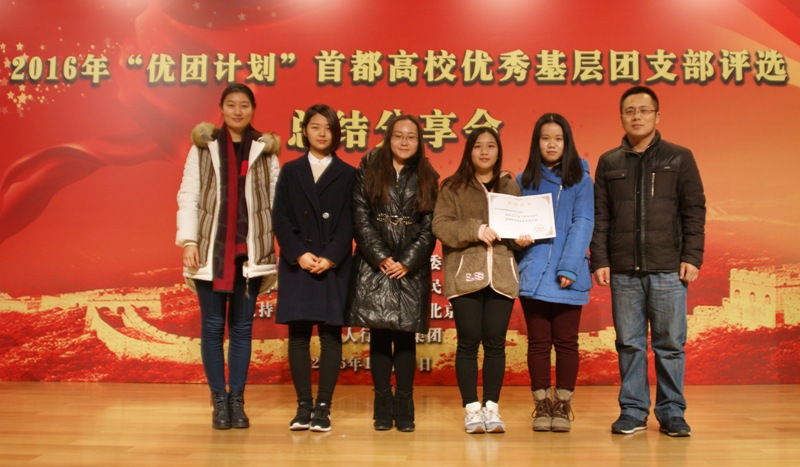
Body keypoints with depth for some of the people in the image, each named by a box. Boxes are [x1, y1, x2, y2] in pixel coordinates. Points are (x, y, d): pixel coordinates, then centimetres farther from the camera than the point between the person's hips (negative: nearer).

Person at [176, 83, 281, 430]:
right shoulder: (203, 147, 6)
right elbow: (188, 195, 2)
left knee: (242, 327, 6)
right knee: (212, 326, 4)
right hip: (211, 248, 0)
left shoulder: (265, 151, 8)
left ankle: (237, 399, 15)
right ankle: (219, 400, 14)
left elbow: (277, 201, 3)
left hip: (250, 250, 1)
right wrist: (188, 241, -8)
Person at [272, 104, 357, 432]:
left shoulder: (348, 175, 8)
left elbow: (349, 223, 0)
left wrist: (330, 257, -14)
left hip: (334, 265, -1)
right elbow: (280, 218, 3)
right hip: (297, 264, 1)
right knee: (298, 334, 1)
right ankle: (303, 405, 10)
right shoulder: (290, 171, 12)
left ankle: (323, 406, 5)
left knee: (330, 334, -1)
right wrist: (299, 254, -11)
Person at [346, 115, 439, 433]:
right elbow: (360, 218, 0)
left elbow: (429, 227, 5)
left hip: (412, 269, 1)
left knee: (406, 336, 0)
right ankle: (383, 406, 8)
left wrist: (406, 263, -7)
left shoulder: (427, 178, 10)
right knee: (379, 335, -1)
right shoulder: (368, 171, 7)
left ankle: (404, 407, 8)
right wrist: (381, 258, -8)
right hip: (374, 265, 0)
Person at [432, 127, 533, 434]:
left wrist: (522, 237, -4)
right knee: (468, 342, -1)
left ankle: (491, 407, 12)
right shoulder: (453, 187, 8)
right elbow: (440, 225, -2)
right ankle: (471, 408, 10)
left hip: (501, 275, 2)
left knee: (495, 342, 1)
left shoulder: (510, 186, 17)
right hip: (464, 274, -2)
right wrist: (475, 229, -14)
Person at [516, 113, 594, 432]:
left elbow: (583, 224, -5)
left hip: (569, 276, -1)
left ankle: (562, 407, 15)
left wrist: (568, 268, -14)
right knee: (538, 342, 5)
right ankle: (542, 406, 14)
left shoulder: (580, 179, 4)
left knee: (566, 342, 4)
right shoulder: (524, 181, 11)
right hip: (533, 273, 2)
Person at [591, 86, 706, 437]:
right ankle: (633, 411, 16)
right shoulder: (608, 162, 11)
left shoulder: (679, 158, 8)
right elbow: (600, 217, 9)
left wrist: (692, 257, -5)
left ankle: (671, 412, 15)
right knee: (629, 343, 6)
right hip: (623, 271, 1)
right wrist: (600, 260, 1)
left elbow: (694, 211, 4)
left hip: (668, 269, -1)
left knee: (670, 343, 3)